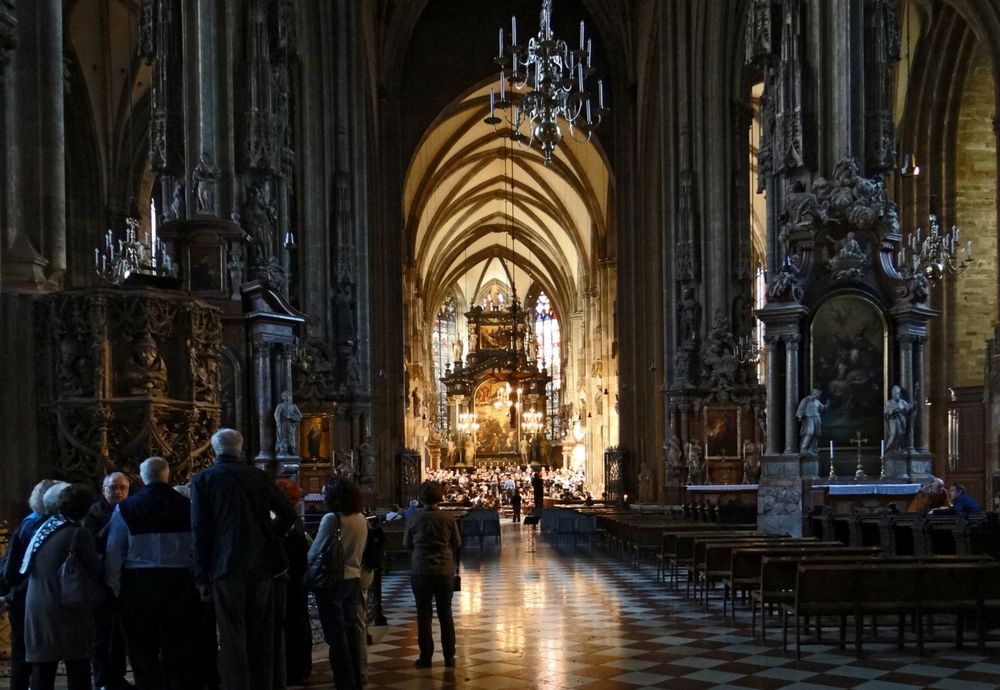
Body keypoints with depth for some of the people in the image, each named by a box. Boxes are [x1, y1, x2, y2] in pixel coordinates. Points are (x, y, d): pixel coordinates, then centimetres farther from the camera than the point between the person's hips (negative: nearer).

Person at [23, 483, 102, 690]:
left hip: (36, 609, 6)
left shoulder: (42, 530, 9)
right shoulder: (79, 534, -10)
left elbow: (26, 570, 13)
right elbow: (95, 573, -7)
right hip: (68, 612, -6)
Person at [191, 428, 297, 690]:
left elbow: (200, 530, -5)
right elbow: (287, 514, 7)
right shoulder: (258, 476, 7)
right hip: (260, 563, 3)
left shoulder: (204, 479, -1)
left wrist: (201, 575, -1)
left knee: (232, 636, 0)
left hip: (227, 565, -3)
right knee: (260, 634, 13)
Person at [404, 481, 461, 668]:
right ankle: (449, 657, 14)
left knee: (423, 615, 7)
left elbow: (406, 545, 4)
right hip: (445, 571, 1)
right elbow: (457, 543, 4)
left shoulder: (413, 520, -9)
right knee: (445, 614, 11)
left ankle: (425, 657, 8)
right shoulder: (447, 519, -8)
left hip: (421, 571, -1)